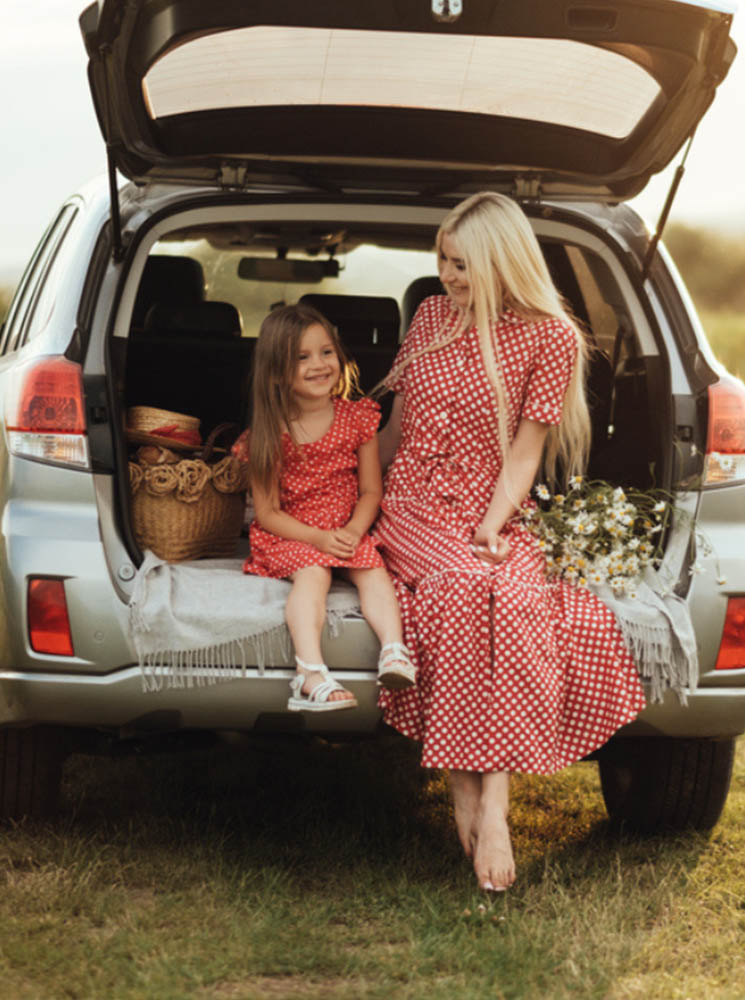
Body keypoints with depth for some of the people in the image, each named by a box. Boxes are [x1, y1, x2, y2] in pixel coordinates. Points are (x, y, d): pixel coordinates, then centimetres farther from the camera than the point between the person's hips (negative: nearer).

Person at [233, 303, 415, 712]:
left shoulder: (356, 419, 2)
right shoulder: (268, 435, -6)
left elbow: (371, 490, 3)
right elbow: (267, 512, -6)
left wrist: (353, 530, -17)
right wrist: (318, 538, -20)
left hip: (348, 530, 3)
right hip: (290, 535, -3)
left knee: (372, 567, -26)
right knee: (313, 572, -30)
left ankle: (394, 649, -40)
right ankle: (311, 673, -47)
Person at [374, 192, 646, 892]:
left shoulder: (549, 337, 0)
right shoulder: (429, 317, 12)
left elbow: (525, 450, -3)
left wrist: (491, 530, -15)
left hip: (488, 518, -1)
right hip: (411, 509, 2)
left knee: (518, 605, -35)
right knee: (462, 587, -33)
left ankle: (492, 807, -37)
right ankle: (464, 796, -32)